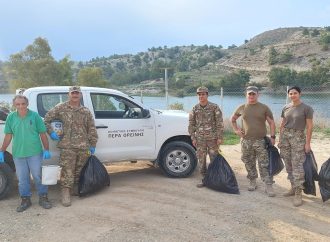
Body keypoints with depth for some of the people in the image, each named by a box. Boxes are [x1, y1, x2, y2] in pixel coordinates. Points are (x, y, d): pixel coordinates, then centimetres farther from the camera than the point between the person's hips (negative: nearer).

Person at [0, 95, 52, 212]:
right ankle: (25, 200, 27)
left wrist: (47, 150, -5)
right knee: (22, 179, 11)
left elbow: (43, 134, -1)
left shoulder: (35, 115, -4)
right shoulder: (11, 117, 2)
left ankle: (43, 198, 23)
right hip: (18, 154, 2)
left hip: (35, 153, -2)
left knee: (38, 176, 7)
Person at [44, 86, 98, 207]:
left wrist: (92, 144, 8)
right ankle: (65, 193, 1)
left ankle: (75, 188, 29)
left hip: (83, 147, 4)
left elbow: (92, 129, 12)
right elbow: (47, 119, 8)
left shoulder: (86, 112, 11)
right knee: (67, 171, -6)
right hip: (67, 147, -3)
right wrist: (51, 132, -1)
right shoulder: (61, 108, 4)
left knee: (79, 171, 13)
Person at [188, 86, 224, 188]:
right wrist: (193, 138, 3)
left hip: (212, 138, -3)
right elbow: (191, 124, 8)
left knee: (214, 159, 3)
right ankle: (204, 179, 19)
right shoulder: (195, 109, 5)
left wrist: (220, 137, -10)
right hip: (200, 139, 3)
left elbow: (220, 123, -5)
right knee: (201, 159, 7)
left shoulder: (214, 107, -5)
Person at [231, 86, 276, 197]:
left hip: (260, 141, -3)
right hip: (246, 141, 3)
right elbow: (233, 119, 20)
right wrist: (236, 130, 7)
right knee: (249, 163, 12)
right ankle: (252, 182, 27)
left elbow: (271, 122, 1)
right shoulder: (242, 108, 6)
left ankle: (269, 186, 2)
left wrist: (272, 136, -8)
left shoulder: (264, 108, 0)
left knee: (264, 165, -4)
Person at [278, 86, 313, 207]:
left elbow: (309, 127, -7)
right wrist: (280, 140, 10)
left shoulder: (306, 108, -6)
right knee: (288, 165, 10)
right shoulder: (285, 108, 8)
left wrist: (307, 143, -11)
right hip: (285, 136, 5)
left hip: (298, 137, -5)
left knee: (297, 165, -8)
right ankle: (293, 188, 23)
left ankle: (298, 194, -4)